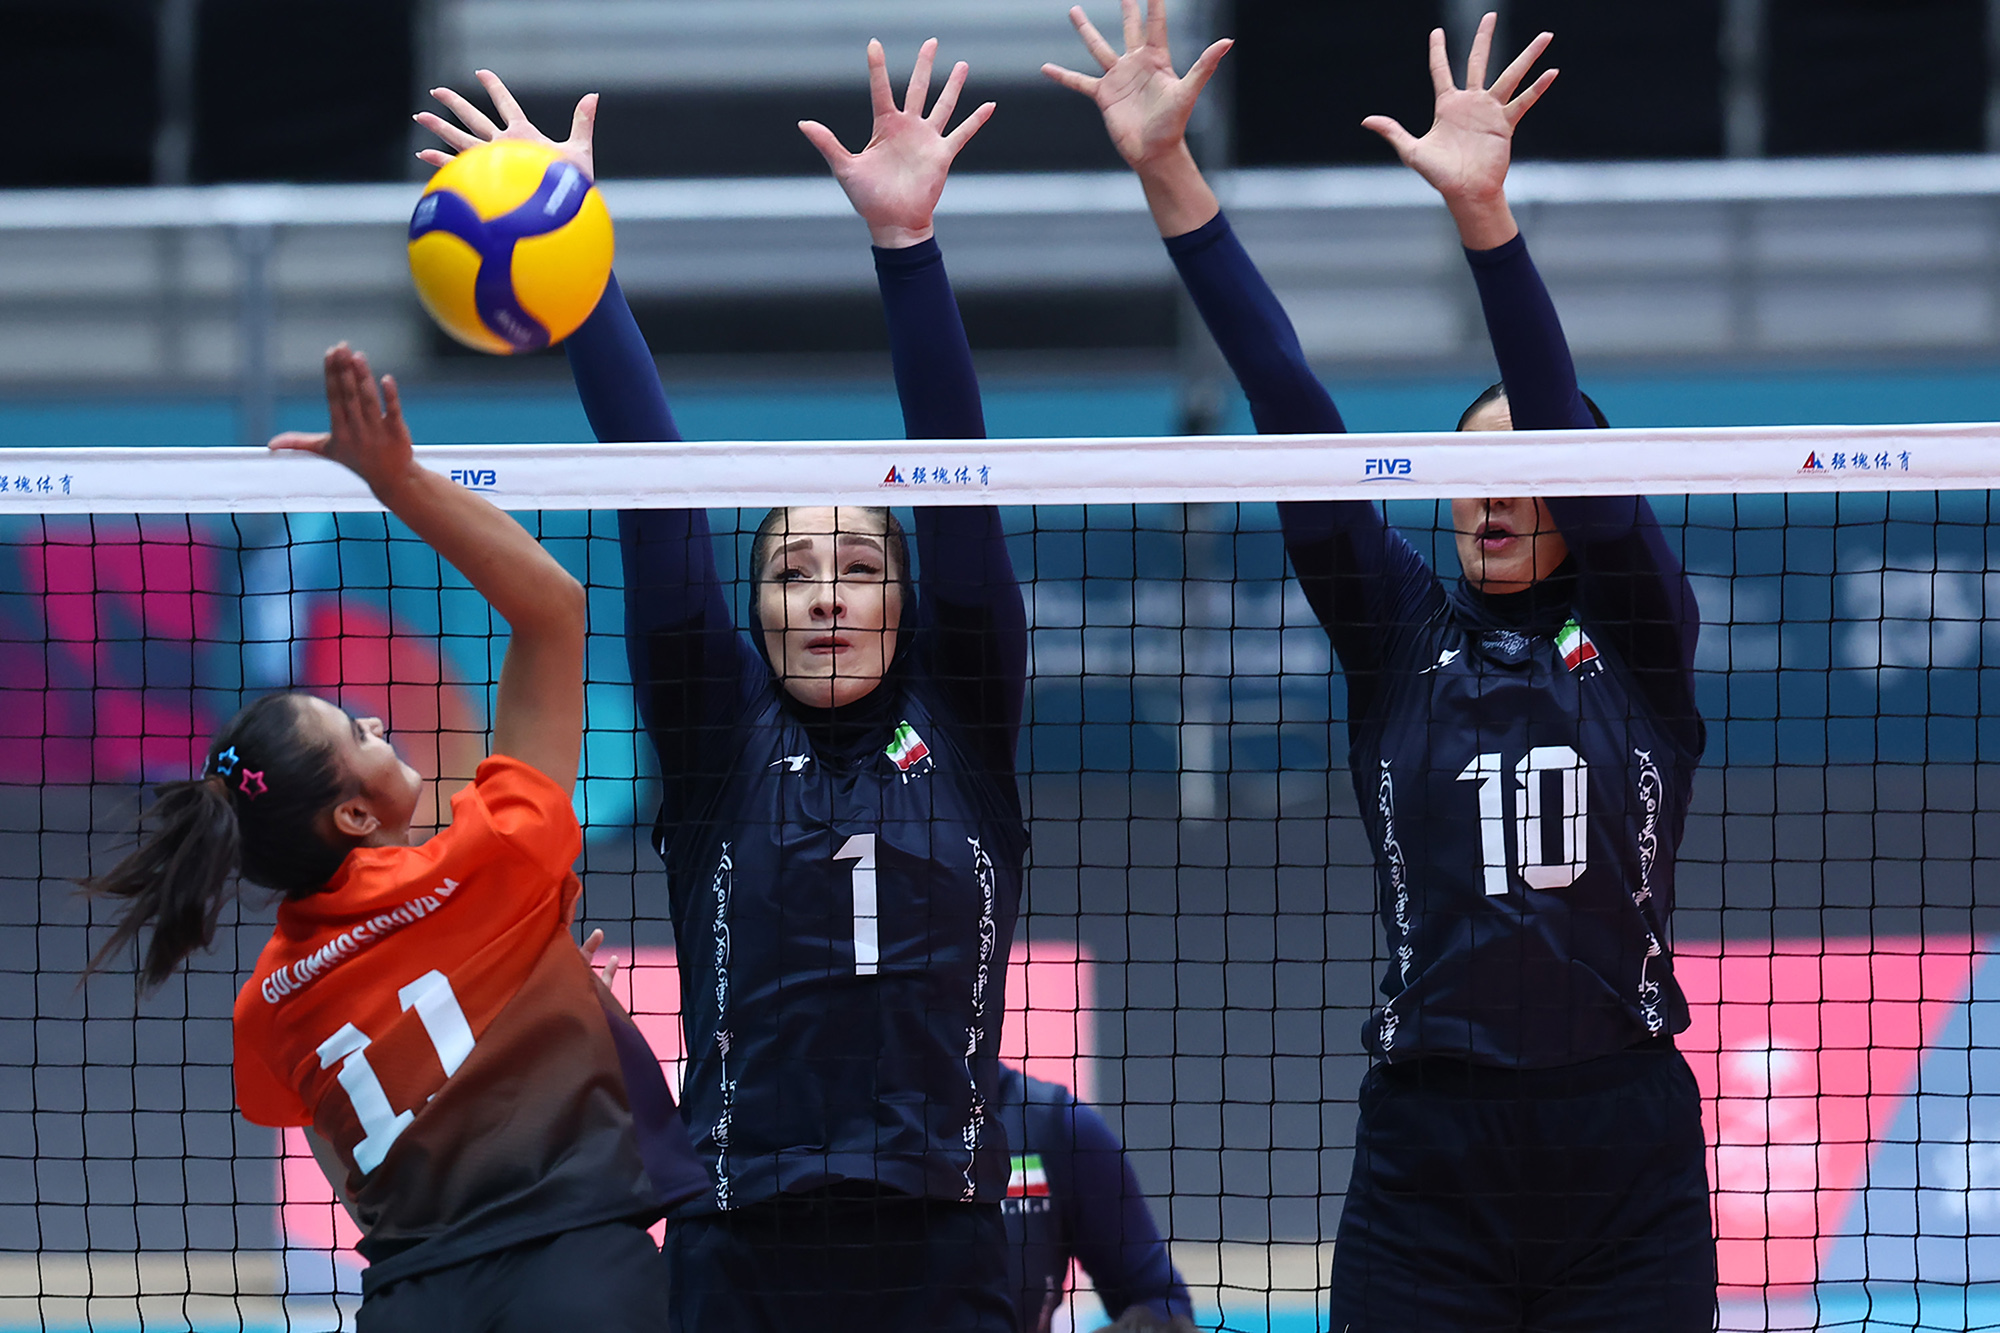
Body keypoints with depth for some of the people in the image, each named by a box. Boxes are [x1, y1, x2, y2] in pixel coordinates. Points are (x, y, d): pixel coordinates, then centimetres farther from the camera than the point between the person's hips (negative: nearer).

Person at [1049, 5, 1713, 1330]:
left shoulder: (1639, 644, 5)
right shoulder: (1402, 638, 9)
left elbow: (1574, 438, -10)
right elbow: (1297, 420, 1)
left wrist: (1485, 213, -24)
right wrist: (1172, 178, -8)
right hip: (1426, 1167, 1)